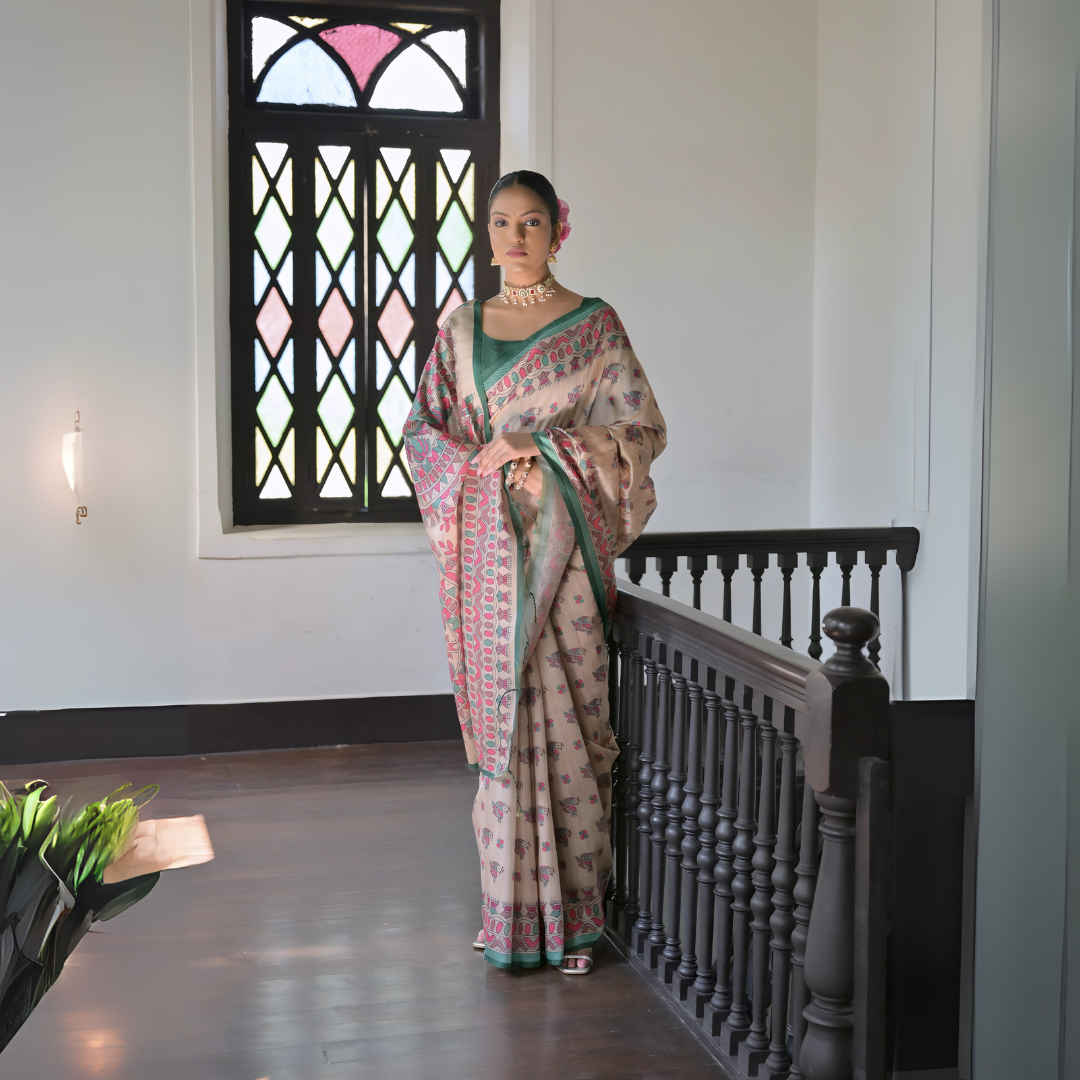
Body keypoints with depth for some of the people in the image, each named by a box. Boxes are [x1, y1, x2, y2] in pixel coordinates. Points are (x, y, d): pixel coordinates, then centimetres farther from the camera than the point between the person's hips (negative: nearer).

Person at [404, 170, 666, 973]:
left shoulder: (594, 325, 3)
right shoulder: (463, 328, 13)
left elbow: (641, 431, -1)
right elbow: (423, 430, 11)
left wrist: (542, 446, -12)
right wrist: (481, 467, -8)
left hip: (563, 544, -3)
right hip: (486, 546, 3)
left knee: (565, 718, -3)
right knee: (502, 720, 5)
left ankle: (573, 912, 8)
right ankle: (512, 909, 16)